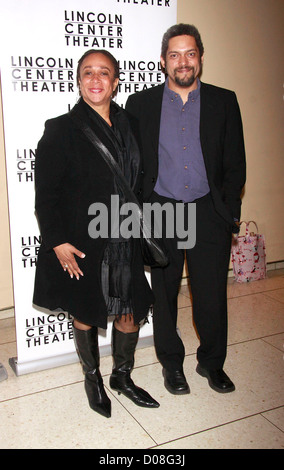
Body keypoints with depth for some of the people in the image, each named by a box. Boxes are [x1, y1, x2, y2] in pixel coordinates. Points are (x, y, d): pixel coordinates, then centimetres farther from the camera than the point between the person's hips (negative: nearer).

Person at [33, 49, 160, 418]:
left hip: (125, 242, 4)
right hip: (81, 245, -4)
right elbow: (46, 192, -9)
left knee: (130, 313, 10)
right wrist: (57, 241, -14)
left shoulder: (129, 125, 6)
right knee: (86, 315, 12)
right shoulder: (61, 130, -8)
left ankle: (122, 375, 35)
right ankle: (93, 378, 36)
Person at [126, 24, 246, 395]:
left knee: (212, 295, 6)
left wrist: (228, 209, -2)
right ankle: (171, 363, 31)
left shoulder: (224, 102, 6)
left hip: (209, 214, 0)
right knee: (163, 293, 10)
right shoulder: (140, 104, 4)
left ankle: (212, 362, 30)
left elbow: (235, 163, 6)